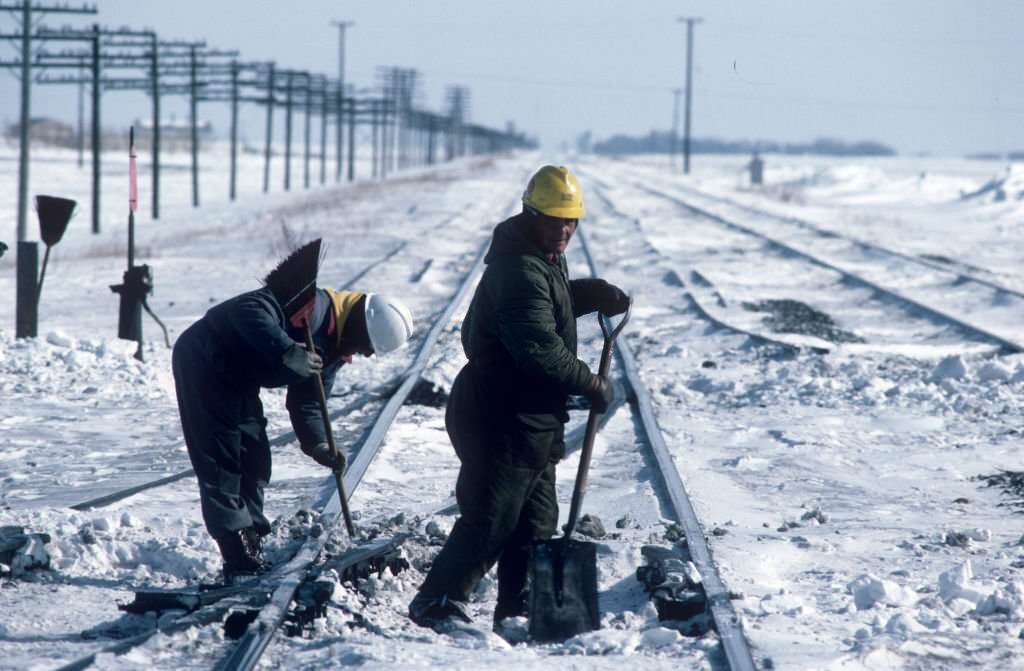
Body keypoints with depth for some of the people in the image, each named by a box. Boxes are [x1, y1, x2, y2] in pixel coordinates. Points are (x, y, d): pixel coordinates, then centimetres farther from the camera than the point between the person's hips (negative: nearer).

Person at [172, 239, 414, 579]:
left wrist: (318, 445, -11)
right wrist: (287, 351, -47)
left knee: (254, 460, 11)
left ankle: (250, 548, 17)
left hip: (237, 381, 10)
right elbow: (249, 311, -35)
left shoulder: (335, 350, 4)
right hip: (203, 358, -10)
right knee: (221, 462, -9)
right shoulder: (317, 306, -25)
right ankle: (239, 560, -9)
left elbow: (306, 400, 6)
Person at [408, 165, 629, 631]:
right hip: (502, 421, -11)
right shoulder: (520, 270, -22)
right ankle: (437, 602, -2)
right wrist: (592, 386, -17)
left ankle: (518, 609, 23)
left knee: (536, 520, 15)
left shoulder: (545, 260, 12)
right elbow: (541, 350, -29)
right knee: (491, 520, -9)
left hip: (530, 420, 11)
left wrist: (596, 294, 11)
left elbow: (552, 301, 32)